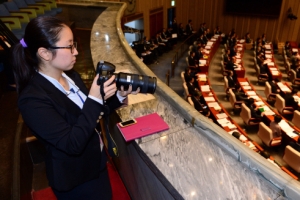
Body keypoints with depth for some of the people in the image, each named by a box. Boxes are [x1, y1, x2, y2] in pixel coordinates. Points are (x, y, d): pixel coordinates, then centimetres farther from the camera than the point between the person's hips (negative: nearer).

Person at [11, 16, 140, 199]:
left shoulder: (70, 75, -5)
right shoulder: (32, 99, -28)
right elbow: (72, 144, -30)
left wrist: (119, 96, -10)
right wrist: (95, 99, -34)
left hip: (97, 162, 7)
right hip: (75, 180, -7)